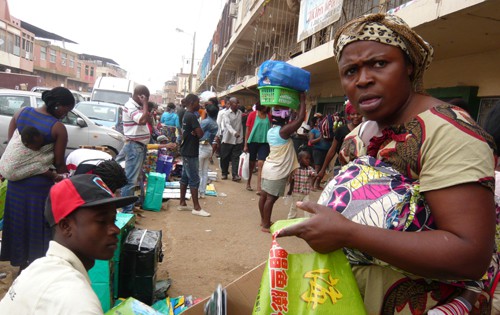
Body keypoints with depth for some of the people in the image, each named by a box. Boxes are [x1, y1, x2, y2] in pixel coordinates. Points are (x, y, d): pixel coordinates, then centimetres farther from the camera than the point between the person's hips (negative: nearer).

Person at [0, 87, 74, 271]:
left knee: (19, 220, 19)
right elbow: (58, 163, -12)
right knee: (39, 224, 10)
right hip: (40, 182, -5)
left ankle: (21, 261, 35)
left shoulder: (21, 113, -2)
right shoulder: (58, 128, -17)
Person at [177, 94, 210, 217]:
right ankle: (196, 207, -1)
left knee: (185, 177, 13)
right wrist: (197, 132, -1)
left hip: (186, 151, 10)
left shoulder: (186, 115, 13)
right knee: (194, 179, -6)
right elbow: (200, 134, -21)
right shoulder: (192, 116, -18)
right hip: (191, 152, -10)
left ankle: (182, 203, 21)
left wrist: (194, 132, -6)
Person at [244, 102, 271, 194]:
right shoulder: (252, 114, -3)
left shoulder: (269, 116, 5)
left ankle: (259, 188, -9)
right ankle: (248, 183, 30)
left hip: (264, 142, 1)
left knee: (261, 164, -8)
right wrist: (245, 145, -4)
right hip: (253, 141, -1)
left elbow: (270, 129, 12)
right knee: (251, 163, 11)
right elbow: (248, 130, -1)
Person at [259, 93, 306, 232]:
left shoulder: (271, 130, 8)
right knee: (271, 198, -2)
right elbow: (300, 119, -20)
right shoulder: (283, 131, -17)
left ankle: (263, 220, 26)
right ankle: (266, 225, 5)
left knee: (264, 195, 14)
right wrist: (302, 101, -10)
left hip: (269, 167, 9)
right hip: (277, 171, -9)